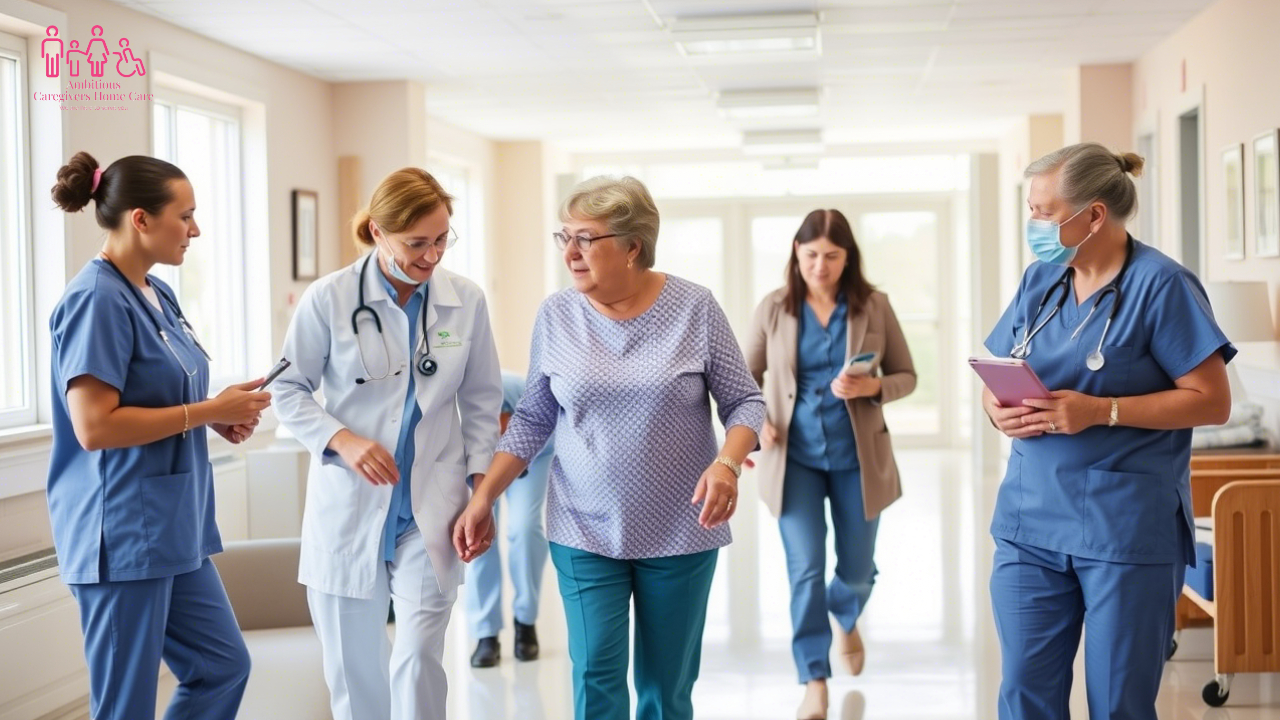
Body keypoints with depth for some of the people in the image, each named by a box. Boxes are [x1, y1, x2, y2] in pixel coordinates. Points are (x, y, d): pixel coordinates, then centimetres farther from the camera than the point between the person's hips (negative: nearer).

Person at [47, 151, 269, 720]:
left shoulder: (157, 294, 10)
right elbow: (94, 426, -24)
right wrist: (208, 411, -17)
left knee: (224, 665, 16)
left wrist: (219, 419, 3)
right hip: (121, 532, -9)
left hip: (172, 526, 9)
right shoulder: (96, 300, -17)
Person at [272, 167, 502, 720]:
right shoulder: (327, 299, -8)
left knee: (418, 659, -8)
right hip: (347, 504, 0)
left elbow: (481, 401, 7)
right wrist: (342, 440, -16)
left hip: (432, 507, 0)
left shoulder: (466, 301, -2)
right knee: (352, 665, 10)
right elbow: (289, 390, 0)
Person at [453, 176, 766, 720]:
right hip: (585, 533, 1)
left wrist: (726, 464, -21)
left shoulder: (694, 308, -7)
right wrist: (483, 499, 0)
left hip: (680, 532, -1)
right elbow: (532, 418, 7)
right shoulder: (556, 315, -1)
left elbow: (744, 400, -2)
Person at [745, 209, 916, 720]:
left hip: (858, 458, 1)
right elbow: (746, 379, 5)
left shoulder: (874, 306, -4)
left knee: (857, 571, 15)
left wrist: (873, 386, -19)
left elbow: (907, 377, 1)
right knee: (805, 572, -5)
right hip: (794, 458, -1)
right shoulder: (773, 308, -4)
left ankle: (847, 621, 51)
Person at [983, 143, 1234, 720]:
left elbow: (1212, 401, -11)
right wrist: (998, 408, -7)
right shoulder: (1040, 280, 10)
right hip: (1031, 520, 5)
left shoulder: (1160, 284, -8)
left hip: (1127, 526, -5)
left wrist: (1099, 411, -19)